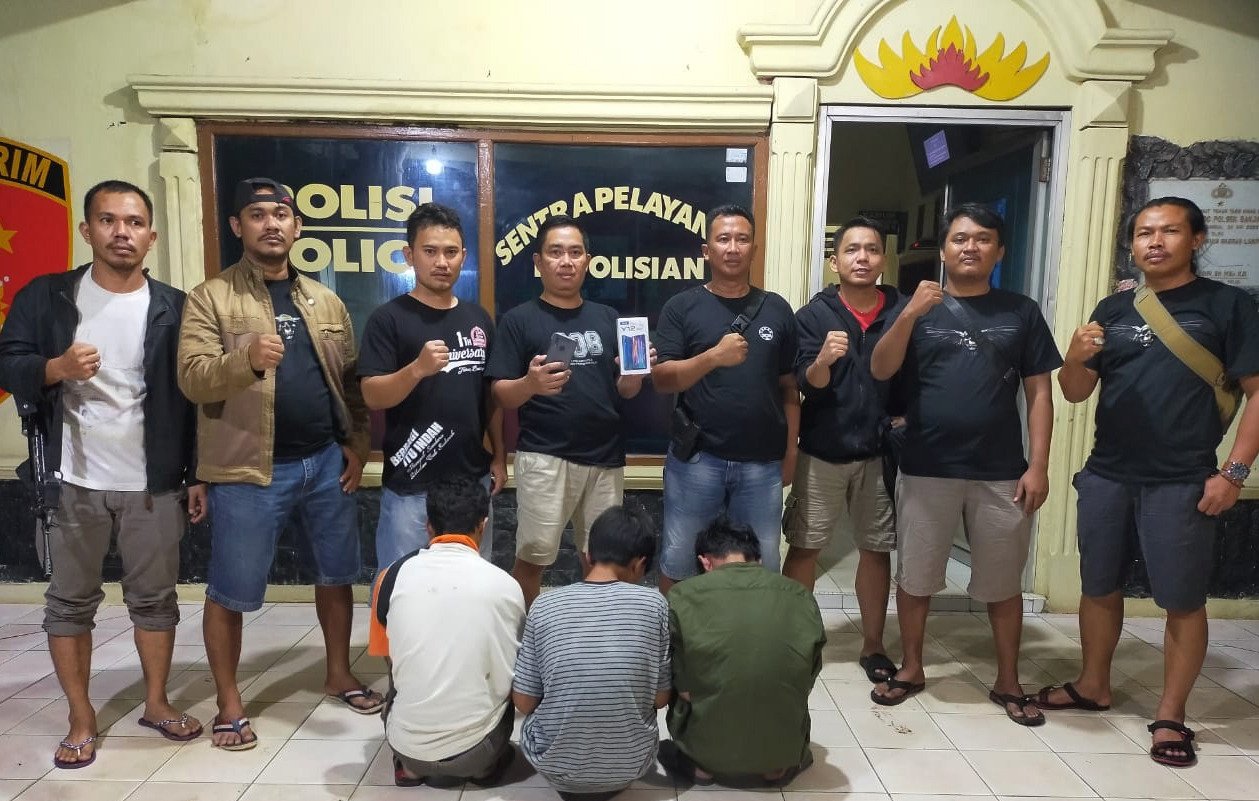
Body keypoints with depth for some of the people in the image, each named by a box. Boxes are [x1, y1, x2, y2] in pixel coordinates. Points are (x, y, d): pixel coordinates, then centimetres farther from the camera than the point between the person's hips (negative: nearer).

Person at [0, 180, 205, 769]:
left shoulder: (173, 308, 1)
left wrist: (198, 475, 1)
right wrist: (55, 369, -23)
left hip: (154, 483, 0)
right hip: (73, 481, 0)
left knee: (154, 597, 11)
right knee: (69, 602, 10)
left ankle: (156, 703, 28)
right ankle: (81, 720, 25)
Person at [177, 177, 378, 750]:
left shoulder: (326, 301, 10)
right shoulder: (211, 298, -4)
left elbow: (350, 381, 12)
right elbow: (192, 379, -14)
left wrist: (356, 444, 2)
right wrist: (247, 360, -33)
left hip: (327, 461, 4)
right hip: (249, 468, -4)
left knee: (337, 575, 15)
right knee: (231, 591, 6)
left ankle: (339, 675, 34)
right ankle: (229, 703, 25)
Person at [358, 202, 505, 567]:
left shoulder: (478, 318, 8)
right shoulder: (388, 318, -7)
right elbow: (373, 397, -14)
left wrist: (500, 455, 9)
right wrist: (417, 369, -30)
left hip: (472, 479, 5)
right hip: (411, 486, -4)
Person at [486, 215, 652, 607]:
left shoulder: (609, 318, 12)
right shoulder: (519, 319, 0)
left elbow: (624, 391, 12)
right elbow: (501, 395, -5)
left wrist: (635, 373, -10)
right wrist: (531, 384, -26)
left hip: (606, 458, 4)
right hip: (545, 457, -4)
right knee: (532, 557, -1)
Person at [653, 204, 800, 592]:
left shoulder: (777, 309, 7)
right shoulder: (682, 307, -1)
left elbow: (788, 387, 10)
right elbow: (662, 379, -9)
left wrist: (790, 450, 6)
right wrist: (713, 357, -24)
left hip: (762, 462, 2)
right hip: (696, 458, -2)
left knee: (762, 566, 13)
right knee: (678, 560, 9)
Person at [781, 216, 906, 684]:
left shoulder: (903, 311, 1)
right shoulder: (814, 315, -3)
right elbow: (806, 385, -12)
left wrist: (905, 417, -6)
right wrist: (824, 359, -31)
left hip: (881, 451, 2)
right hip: (822, 451, -1)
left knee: (876, 549, 11)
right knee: (804, 546, 4)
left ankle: (873, 645, 26)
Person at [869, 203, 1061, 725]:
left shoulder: (1021, 312, 5)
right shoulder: (918, 308, 3)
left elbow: (1038, 392, 4)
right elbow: (879, 371, -9)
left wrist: (1038, 465, -4)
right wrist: (909, 315, -24)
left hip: (1001, 473, 1)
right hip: (925, 470, 0)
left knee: (1003, 583, 11)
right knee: (914, 577, 9)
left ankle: (1008, 682, 28)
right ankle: (911, 669, 27)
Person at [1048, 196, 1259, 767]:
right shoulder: (1114, 308, 9)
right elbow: (1075, 394, 8)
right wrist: (1076, 359, -13)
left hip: (1183, 482, -4)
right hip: (1106, 475, 4)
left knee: (1183, 601, 4)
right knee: (1099, 587, 13)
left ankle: (1170, 715, 19)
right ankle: (1093, 685, 31)